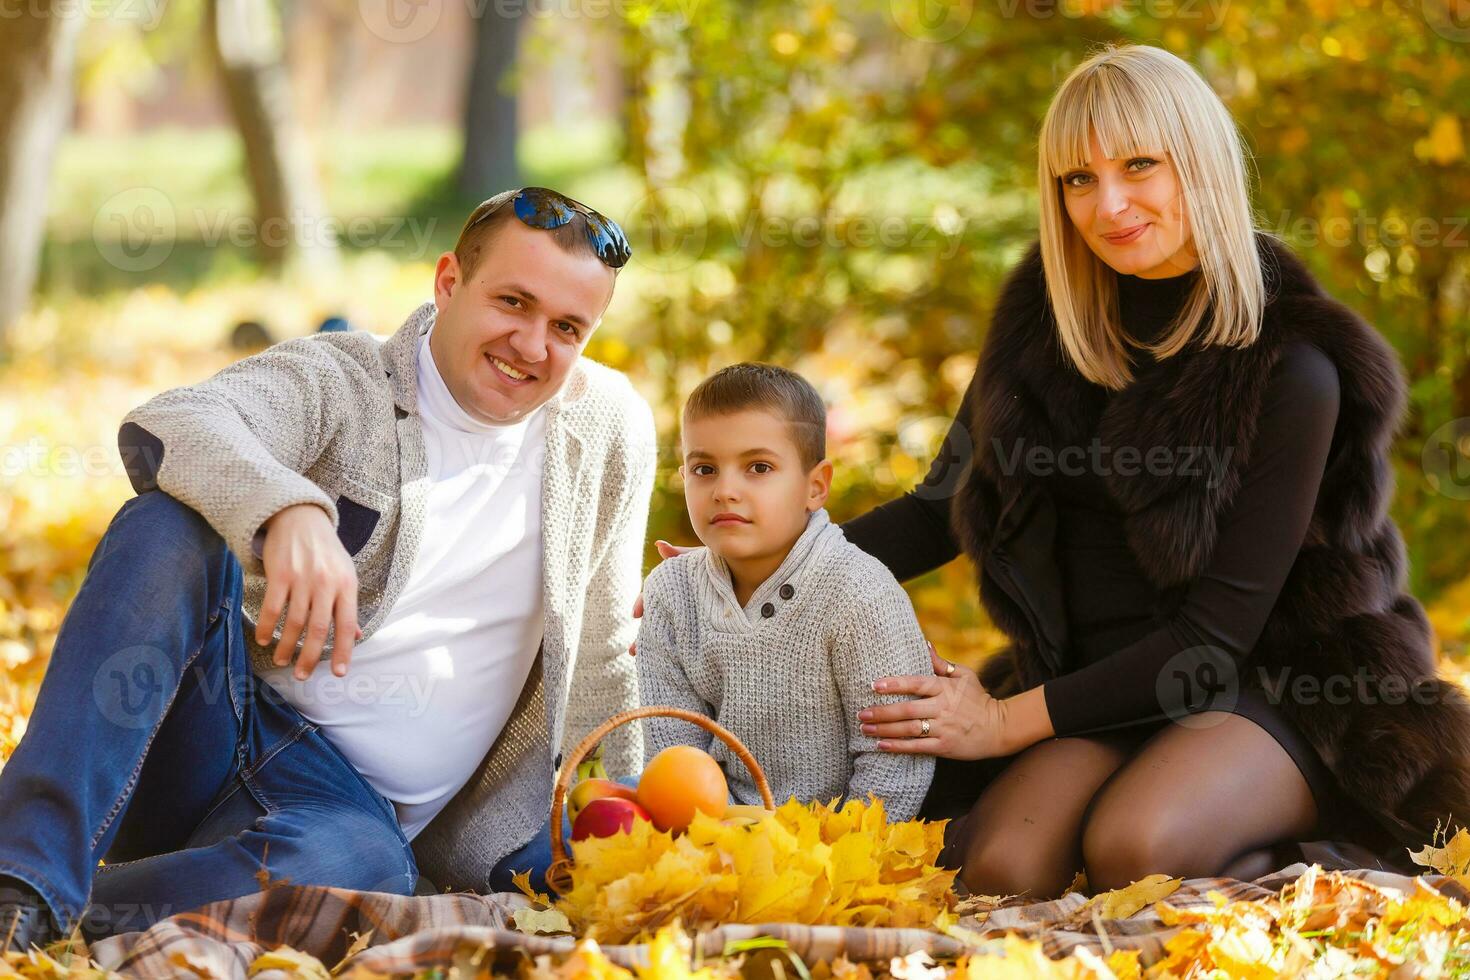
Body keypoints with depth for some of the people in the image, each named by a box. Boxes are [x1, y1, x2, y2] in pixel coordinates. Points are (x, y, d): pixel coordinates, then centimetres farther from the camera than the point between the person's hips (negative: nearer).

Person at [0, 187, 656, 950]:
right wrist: (291, 508, -44)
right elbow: (166, 427, -24)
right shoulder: (343, 378, -2)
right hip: (207, 728, 0)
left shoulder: (609, 426, 9)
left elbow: (597, 666, 17)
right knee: (166, 528, -31)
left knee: (366, 865, -39)